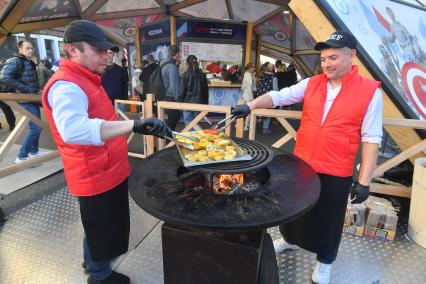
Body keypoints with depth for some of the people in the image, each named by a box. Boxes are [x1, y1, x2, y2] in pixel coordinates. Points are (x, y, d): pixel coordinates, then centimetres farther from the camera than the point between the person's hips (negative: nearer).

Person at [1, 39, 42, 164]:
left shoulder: (31, 64, 15)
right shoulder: (15, 61, -11)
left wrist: (37, 90, 8)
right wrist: (26, 90, -23)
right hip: (25, 99, -9)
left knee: (37, 126, 15)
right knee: (35, 128, -14)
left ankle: (34, 151, 29)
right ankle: (22, 157, -6)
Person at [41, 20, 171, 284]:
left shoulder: (86, 80, 10)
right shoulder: (67, 86, -24)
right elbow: (73, 129, -45)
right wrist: (135, 125, -52)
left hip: (109, 170, 10)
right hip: (95, 176, -10)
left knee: (107, 223, 27)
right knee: (101, 228, 13)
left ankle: (93, 261, 51)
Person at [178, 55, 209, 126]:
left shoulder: (185, 75, -8)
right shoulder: (202, 75, 4)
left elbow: (182, 91, -7)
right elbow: (206, 91, 10)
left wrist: (179, 103, 2)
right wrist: (205, 103, 18)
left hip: (188, 103, -4)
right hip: (199, 103, 4)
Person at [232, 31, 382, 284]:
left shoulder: (370, 91, -8)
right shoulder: (311, 84, 2)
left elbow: (371, 139, -9)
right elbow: (278, 96, -2)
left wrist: (364, 181, -11)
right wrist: (250, 106, -19)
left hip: (336, 172, -3)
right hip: (300, 163, 4)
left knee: (328, 218, 14)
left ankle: (324, 261, 41)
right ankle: (290, 239, 50)